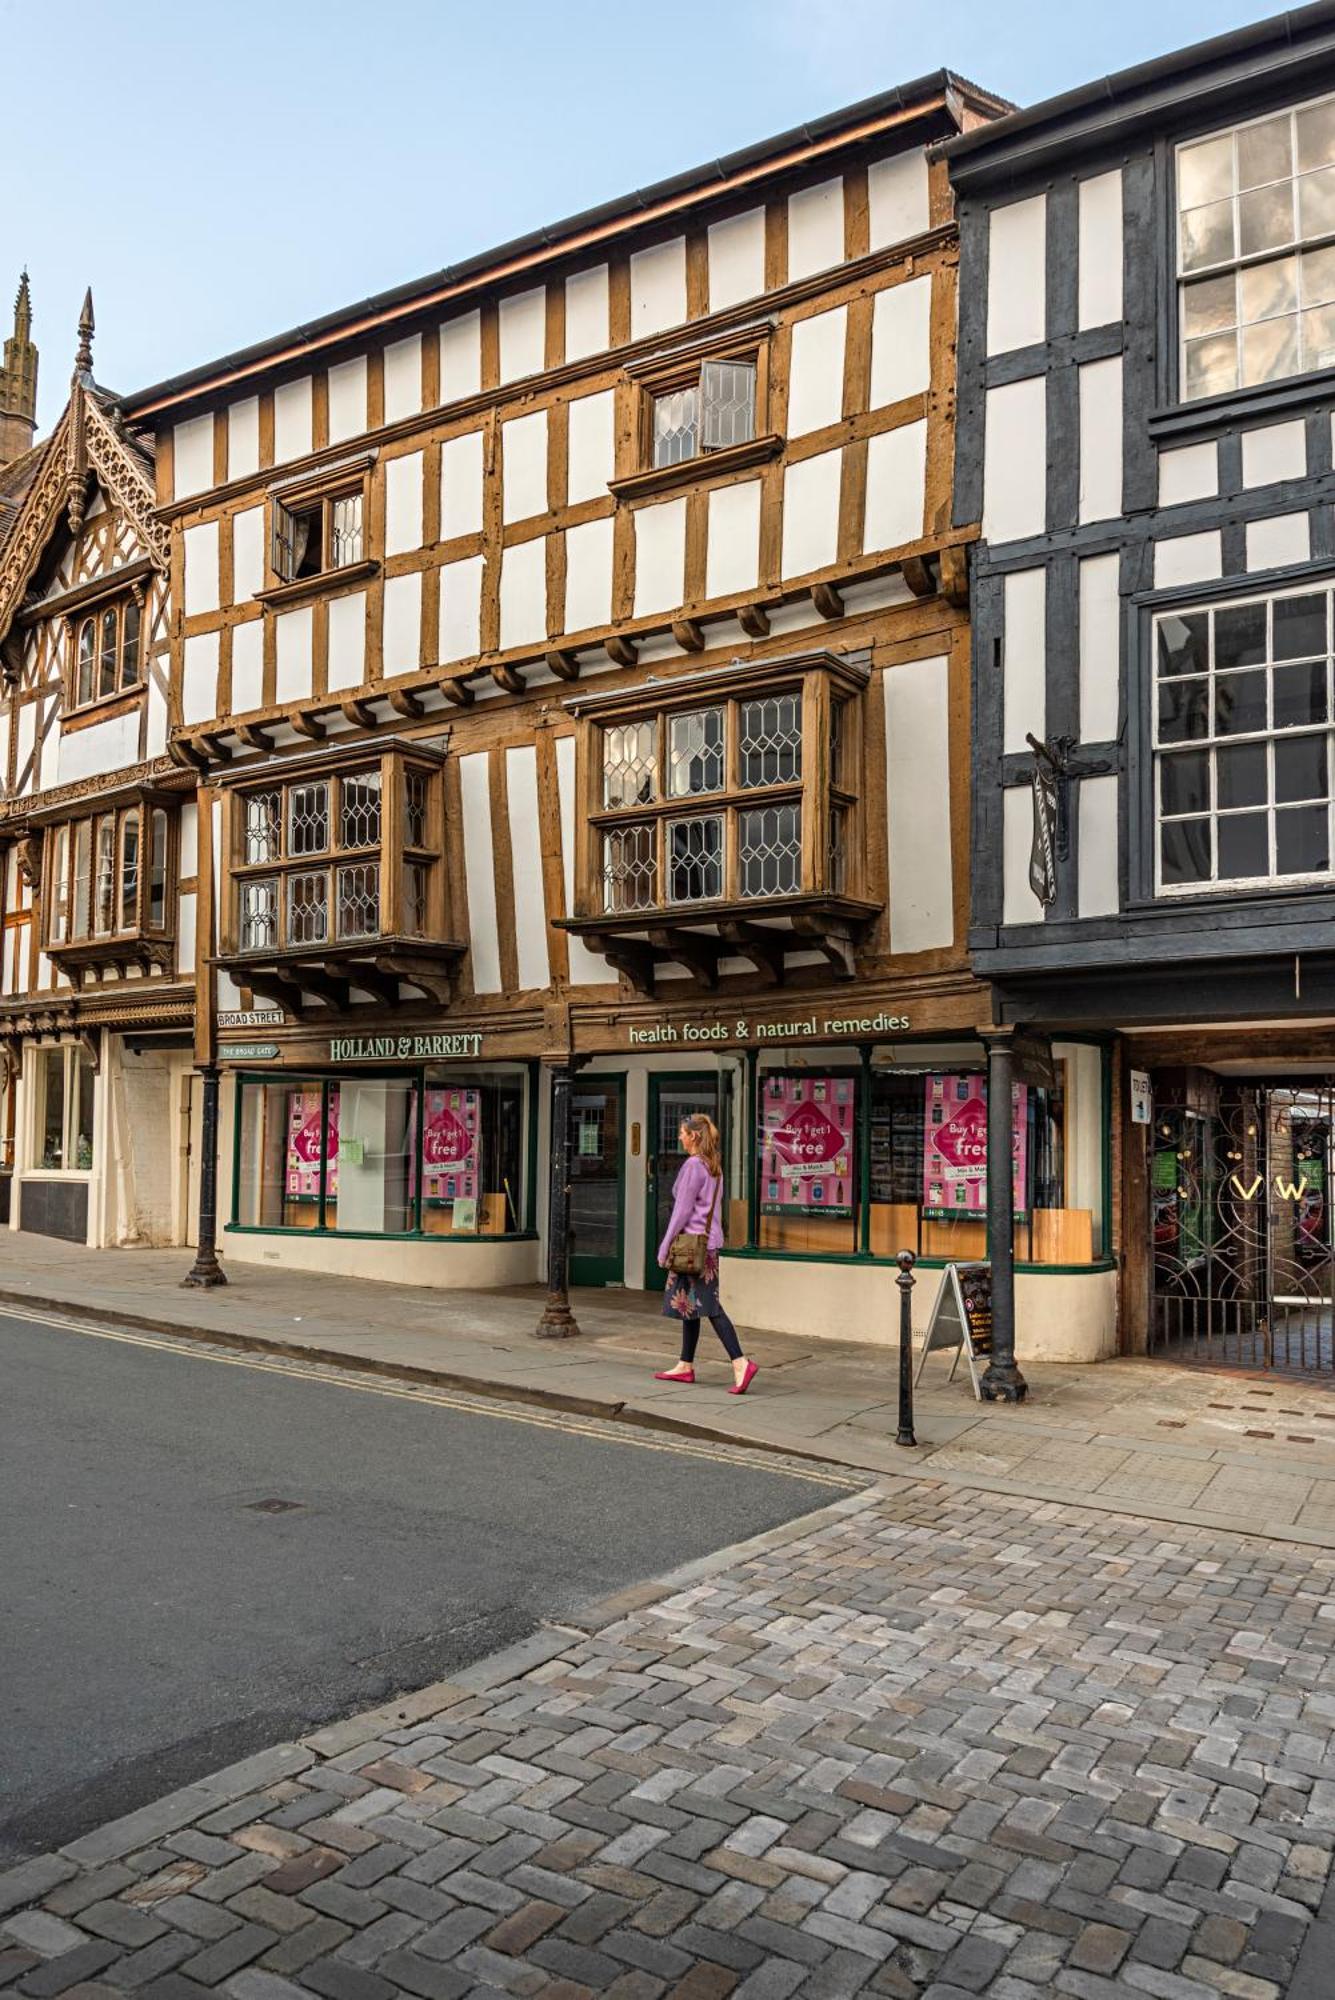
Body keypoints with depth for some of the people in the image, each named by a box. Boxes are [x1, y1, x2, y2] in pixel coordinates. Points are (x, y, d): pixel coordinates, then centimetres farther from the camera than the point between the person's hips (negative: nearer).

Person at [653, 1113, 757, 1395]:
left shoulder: (693, 1165, -14)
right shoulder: (714, 1166, 13)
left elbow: (683, 1210, -16)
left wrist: (665, 1246, -11)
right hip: (708, 1241, 10)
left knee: (707, 1306, -10)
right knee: (689, 1304, 15)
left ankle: (741, 1363, -16)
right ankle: (685, 1366, 21)